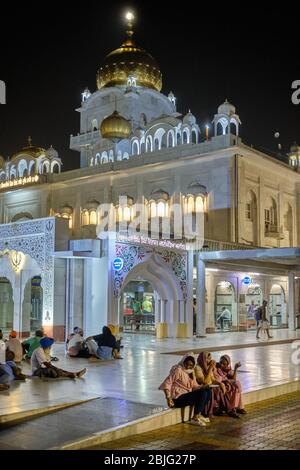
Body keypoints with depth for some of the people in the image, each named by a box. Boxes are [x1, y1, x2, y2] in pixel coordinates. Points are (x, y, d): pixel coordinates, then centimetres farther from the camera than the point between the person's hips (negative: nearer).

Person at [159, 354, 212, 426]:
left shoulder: (191, 372, 13)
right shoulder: (178, 370, -13)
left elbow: (194, 386, 10)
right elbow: (167, 383, -18)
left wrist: (203, 387, -10)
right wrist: (168, 398, -27)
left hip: (187, 395, 9)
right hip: (178, 398, -9)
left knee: (208, 391, 2)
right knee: (202, 393, -22)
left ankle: (199, 415, 2)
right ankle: (195, 419, -17)